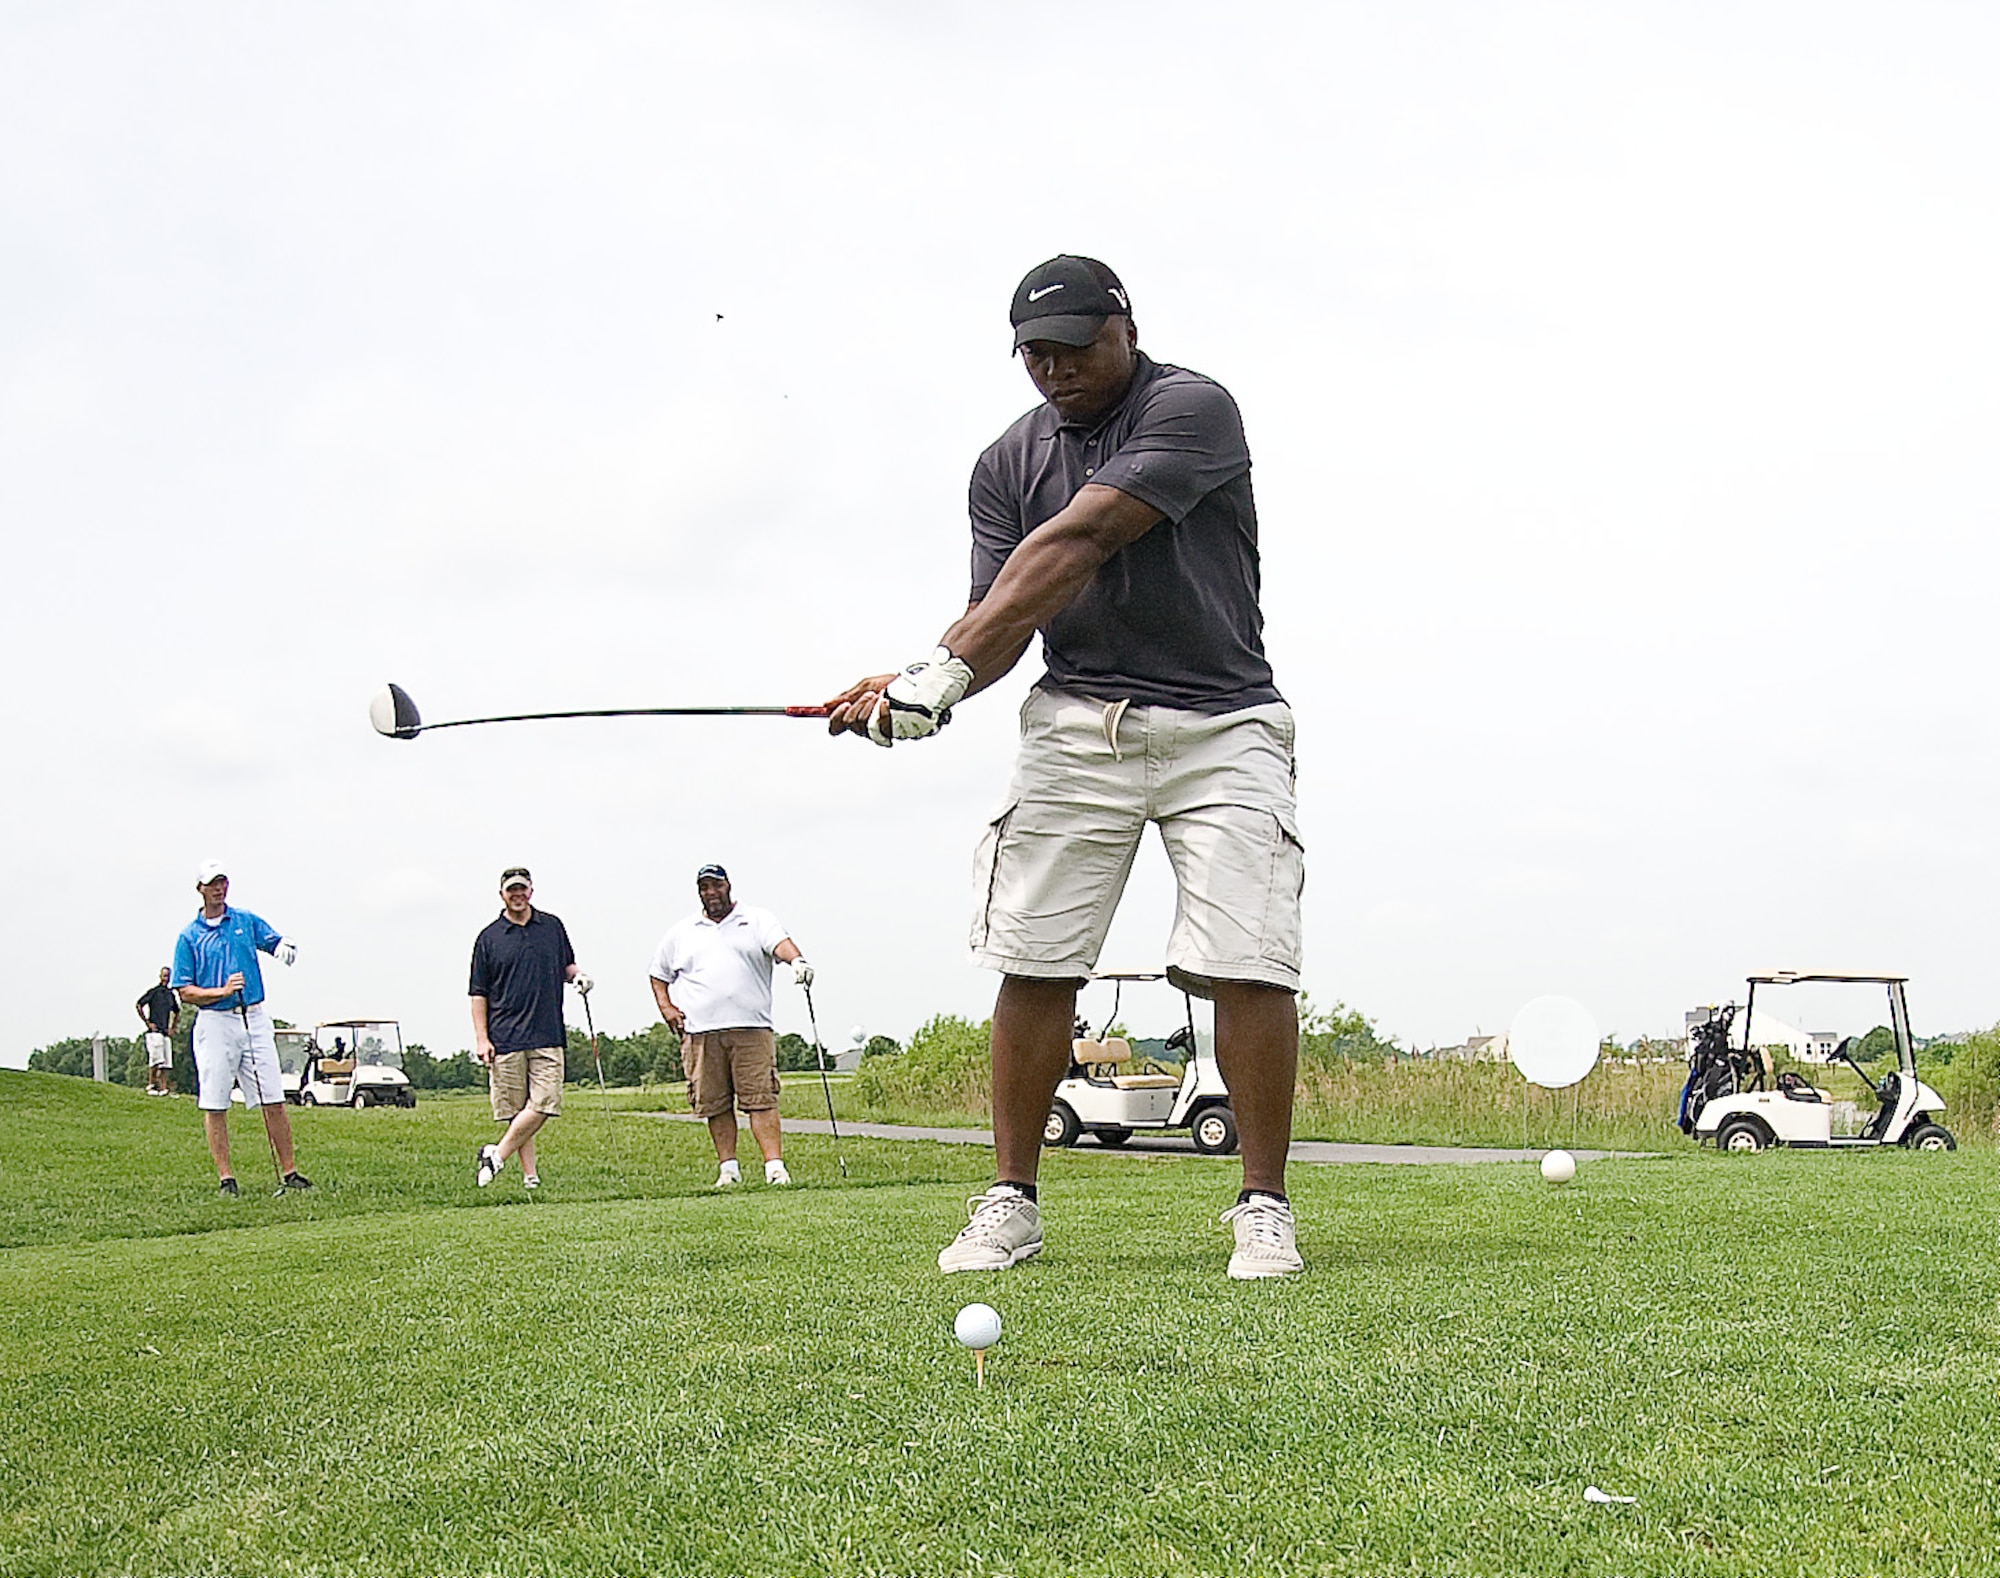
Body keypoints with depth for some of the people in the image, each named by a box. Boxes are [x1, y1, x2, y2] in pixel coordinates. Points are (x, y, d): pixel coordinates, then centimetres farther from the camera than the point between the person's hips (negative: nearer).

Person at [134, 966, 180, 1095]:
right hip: (154, 1031, -6)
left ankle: (164, 1088, 0)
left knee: (166, 1062, 1)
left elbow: (177, 1012, 30)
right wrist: (147, 1022, -9)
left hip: (166, 1032, 6)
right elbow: (138, 1005, -7)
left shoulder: (171, 994, 16)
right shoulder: (153, 991, -2)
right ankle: (150, 1085, -8)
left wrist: (173, 1028, 18)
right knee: (156, 1059, -15)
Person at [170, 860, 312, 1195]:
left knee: (273, 1099, -1)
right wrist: (222, 991, -15)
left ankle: (289, 1173, 4)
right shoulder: (189, 937, 4)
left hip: (254, 1019, 2)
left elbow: (277, 943, 14)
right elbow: (185, 992, 1)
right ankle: (226, 1177, 4)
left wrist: (285, 946, -11)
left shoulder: (247, 921, 12)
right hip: (215, 1023, -2)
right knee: (214, 1104, -2)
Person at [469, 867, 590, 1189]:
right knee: (515, 1109, 0)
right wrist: (482, 1039, -3)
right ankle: (529, 1175, 7)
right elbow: (479, 993, 5)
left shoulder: (552, 927, 11)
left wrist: (578, 976, 1)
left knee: (544, 1103, -10)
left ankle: (497, 1155, 0)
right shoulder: (489, 938, 4)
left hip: (547, 1035, 2)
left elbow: (567, 964, 25)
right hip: (505, 1038, -2)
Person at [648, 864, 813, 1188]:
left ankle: (775, 1166, -13)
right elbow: (659, 975, 27)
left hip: (751, 1028, -3)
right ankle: (728, 1168, 11)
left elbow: (778, 942, -10)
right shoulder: (680, 934, 18)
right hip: (701, 1032, 3)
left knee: (761, 1099, -9)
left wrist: (796, 959, -32)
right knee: (715, 1103, 2)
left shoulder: (757, 920, 9)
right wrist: (666, 1007, 10)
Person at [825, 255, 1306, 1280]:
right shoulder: (1008, 462, 9)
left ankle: (1263, 1207, -1)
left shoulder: (1193, 410, -10)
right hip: (1075, 723, 4)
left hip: (1221, 726, -4)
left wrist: (946, 670, -29)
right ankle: (1011, 1203, 8)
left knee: (1247, 962, -13)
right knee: (1033, 959, -3)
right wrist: (921, 682, -20)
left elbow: (1073, 546, -21)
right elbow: (998, 611, 2)